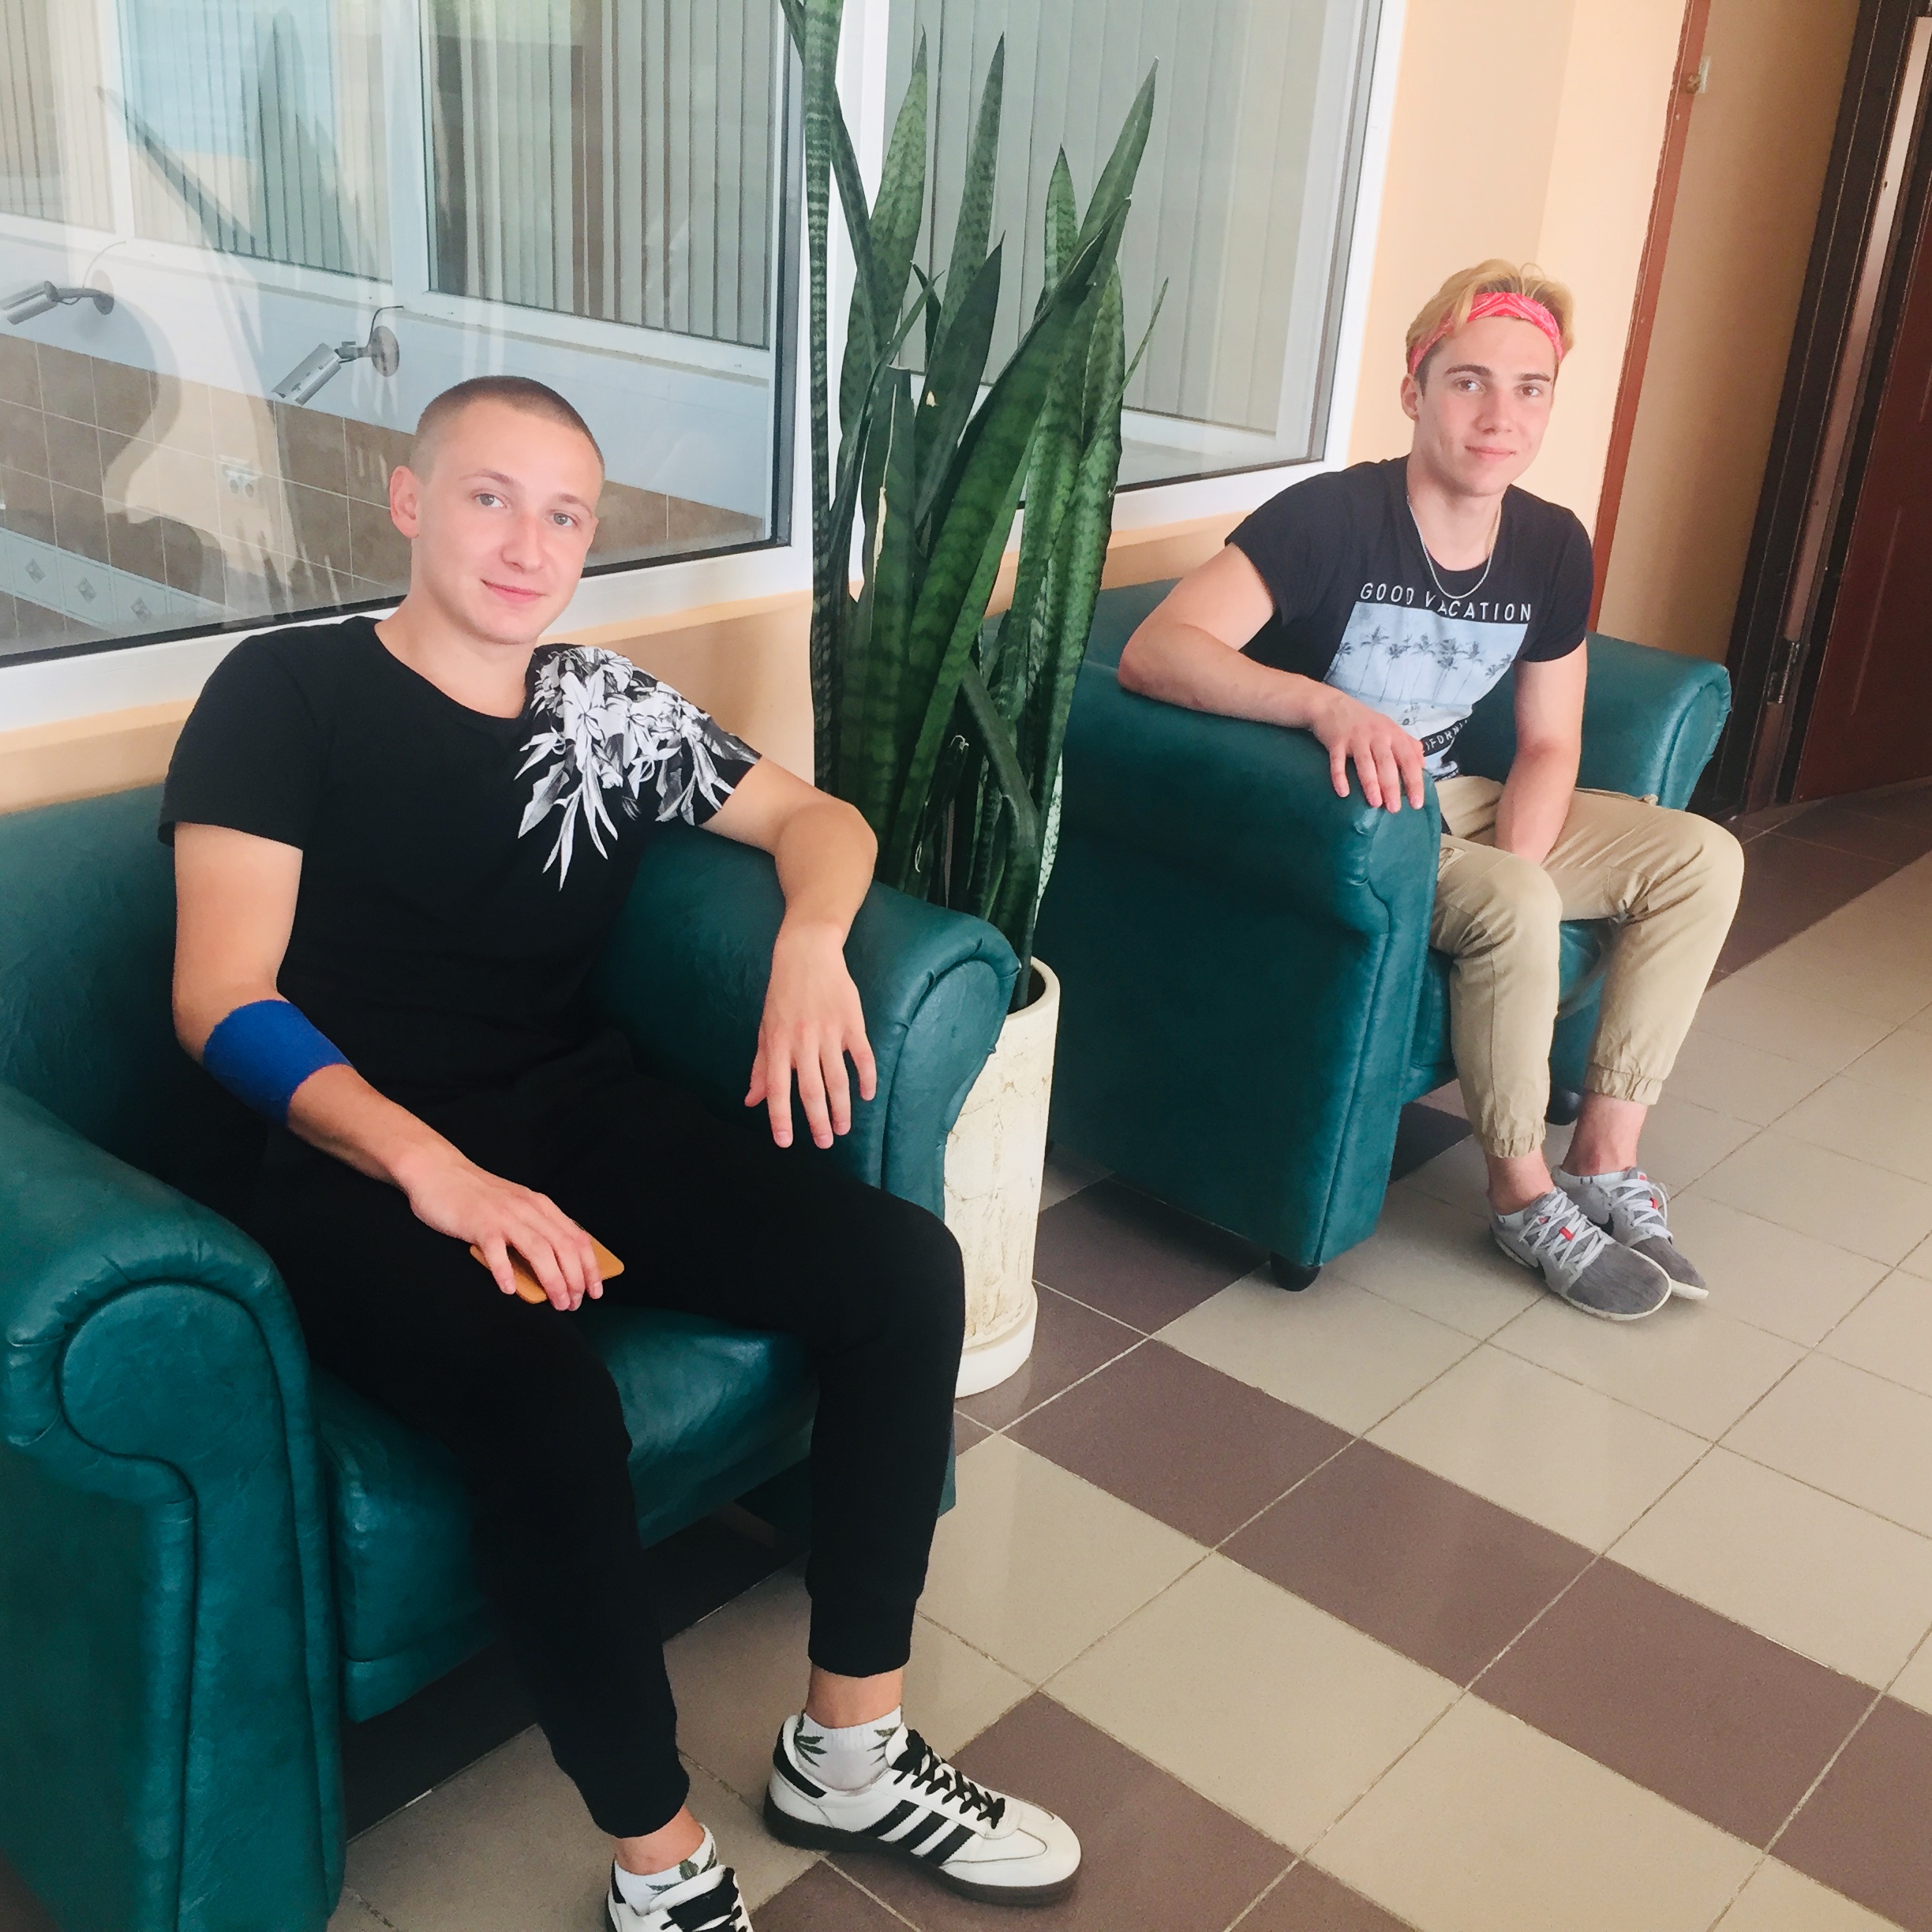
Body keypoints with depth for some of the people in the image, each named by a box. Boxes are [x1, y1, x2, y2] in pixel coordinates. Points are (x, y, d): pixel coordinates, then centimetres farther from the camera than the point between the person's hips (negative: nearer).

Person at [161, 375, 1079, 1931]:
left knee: (905, 1267, -13)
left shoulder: (608, 706, 12)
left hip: (576, 1117, 6)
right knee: (545, 1395, -35)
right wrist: (435, 1170, -25)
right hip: (355, 1163, -5)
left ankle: (849, 1749, 2)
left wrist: (810, 940, -6)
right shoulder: (286, 694, -1)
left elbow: (818, 816, 19)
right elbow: (221, 1000, -10)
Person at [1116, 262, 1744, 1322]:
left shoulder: (1552, 547, -2)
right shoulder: (1330, 517, -22)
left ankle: (1605, 1158, 2)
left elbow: (1548, 744, 4)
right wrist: (1326, 704, -49)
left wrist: (1514, 863, -16)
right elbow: (1152, 653, -34)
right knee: (1519, 911, -32)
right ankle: (1523, 1195, -9)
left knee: (1701, 857, -3)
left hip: (1446, 803, 8)